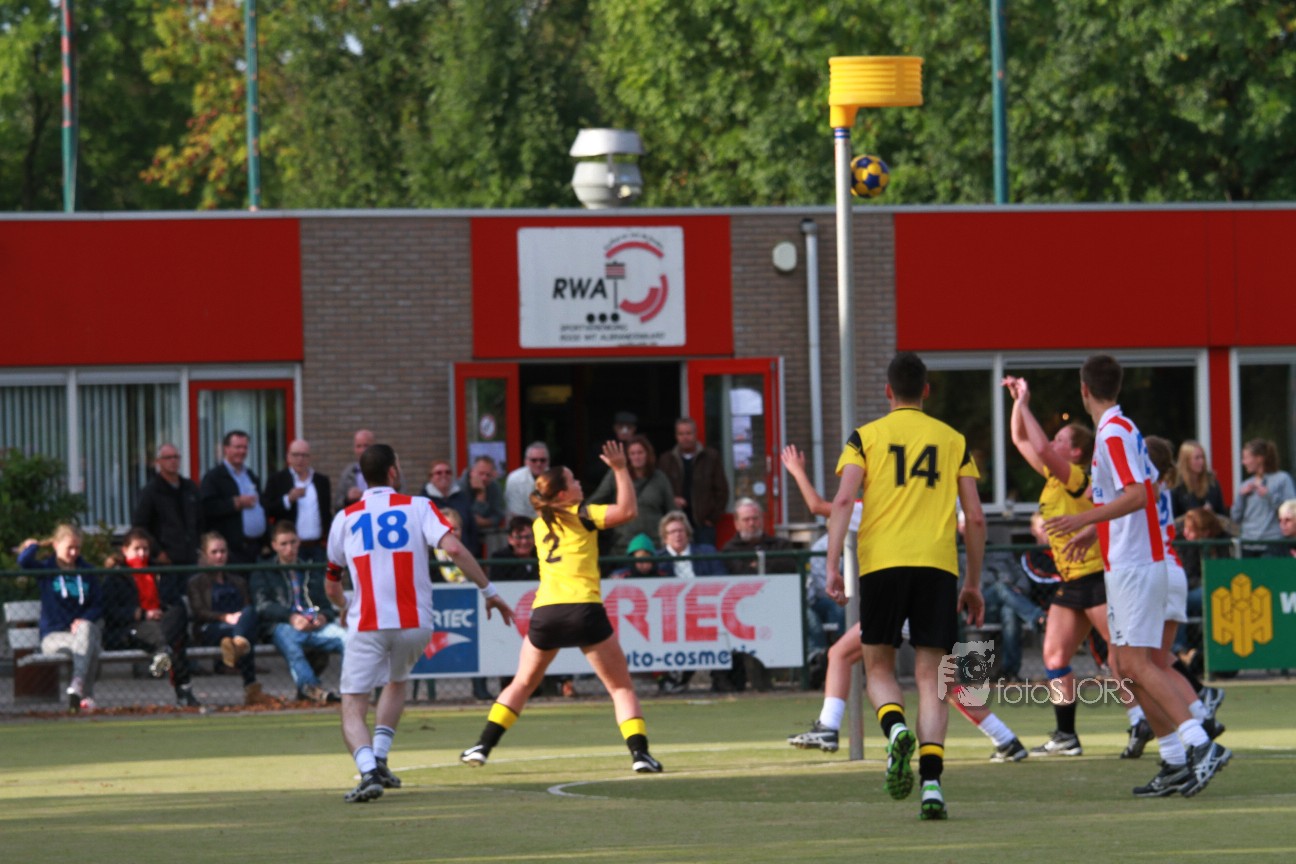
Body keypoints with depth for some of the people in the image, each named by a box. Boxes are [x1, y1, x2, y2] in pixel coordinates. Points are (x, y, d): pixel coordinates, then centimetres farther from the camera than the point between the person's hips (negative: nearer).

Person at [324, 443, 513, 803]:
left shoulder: (345, 519, 13)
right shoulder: (417, 507, 7)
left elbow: (332, 587, 22)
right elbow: (453, 548, -10)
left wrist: (344, 607, 44)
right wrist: (489, 591, -4)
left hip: (366, 625, -1)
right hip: (415, 624, 1)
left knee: (353, 708, 1)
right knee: (396, 682, 29)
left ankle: (369, 770, -26)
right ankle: (379, 759, 14)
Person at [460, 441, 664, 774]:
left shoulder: (541, 523, 18)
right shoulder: (581, 515, 1)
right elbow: (627, 510, -11)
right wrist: (620, 469, -4)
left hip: (545, 611, 5)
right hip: (584, 609, -4)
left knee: (523, 683, 22)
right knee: (621, 687, 4)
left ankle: (483, 746, 15)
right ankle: (639, 753, -10)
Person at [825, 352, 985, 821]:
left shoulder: (866, 437, 8)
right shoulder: (953, 440, 12)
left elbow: (843, 499, -6)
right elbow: (975, 517, 10)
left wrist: (832, 566, -8)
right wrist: (973, 583, 17)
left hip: (881, 562, -1)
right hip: (938, 563, 1)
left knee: (879, 666, 13)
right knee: (930, 676, 3)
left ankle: (896, 730, -19)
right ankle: (931, 782, -12)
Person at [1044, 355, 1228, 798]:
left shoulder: (1114, 433, -13)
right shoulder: (1124, 430, 16)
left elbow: (1137, 495, -24)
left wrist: (1086, 517, -28)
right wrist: (1093, 531, 35)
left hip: (1133, 566, -10)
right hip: (1128, 563, 10)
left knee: (1137, 664, -14)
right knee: (1125, 666, 10)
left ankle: (1200, 744, -23)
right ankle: (1176, 761, 9)